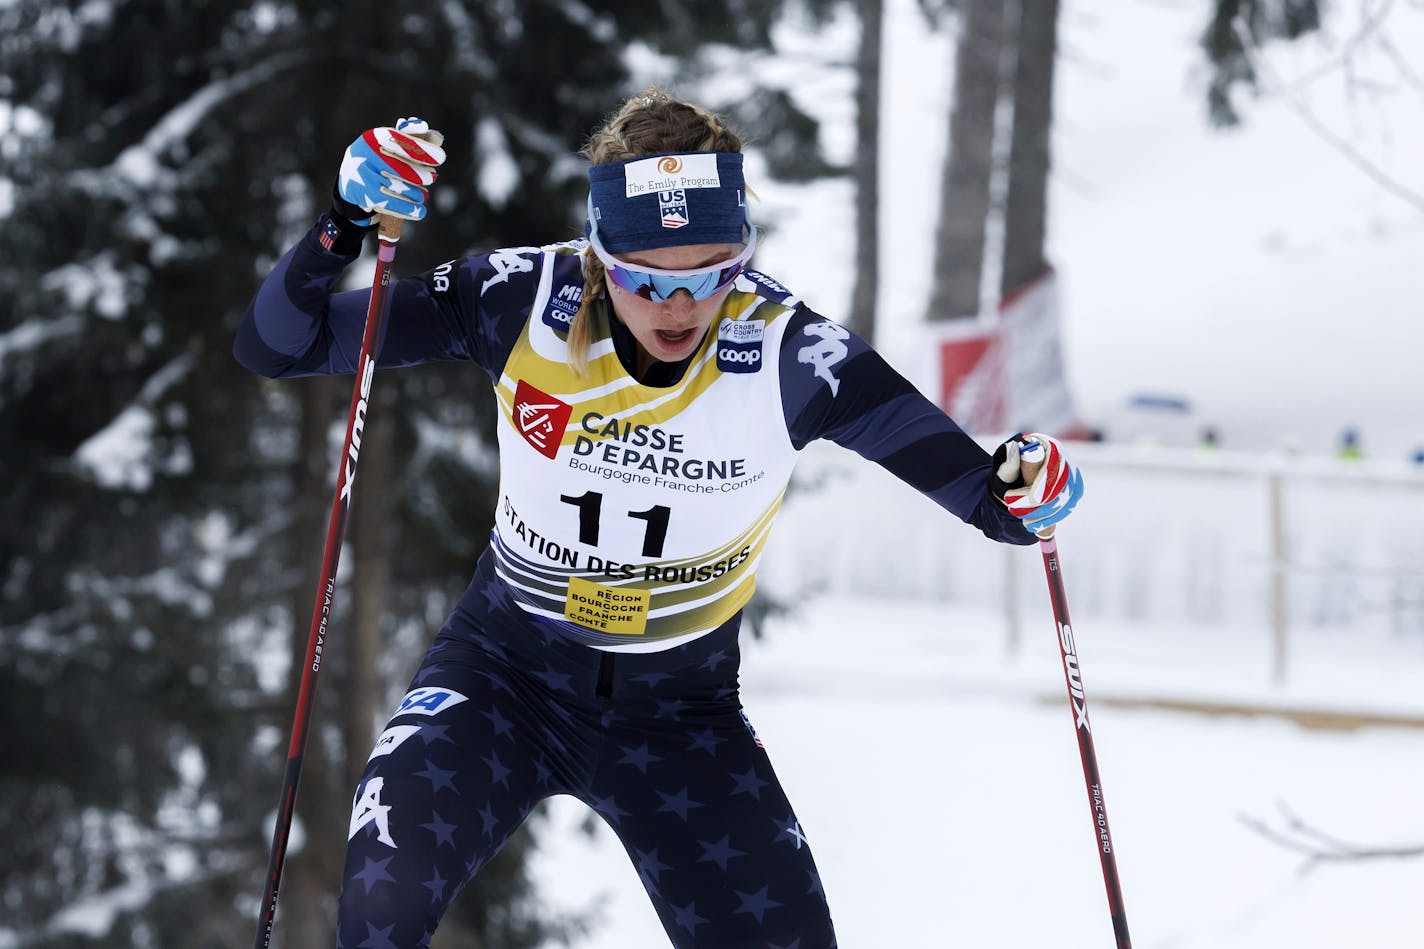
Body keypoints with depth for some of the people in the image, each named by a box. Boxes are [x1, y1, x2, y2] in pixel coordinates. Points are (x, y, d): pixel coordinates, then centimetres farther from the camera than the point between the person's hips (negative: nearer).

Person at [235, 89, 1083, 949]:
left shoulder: (789, 354, -21)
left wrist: (1022, 491, -37)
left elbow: (974, 484, -13)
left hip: (683, 714, 1)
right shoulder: (525, 303, -19)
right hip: (507, 674, -1)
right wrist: (347, 225, -32)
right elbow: (276, 347, -14)